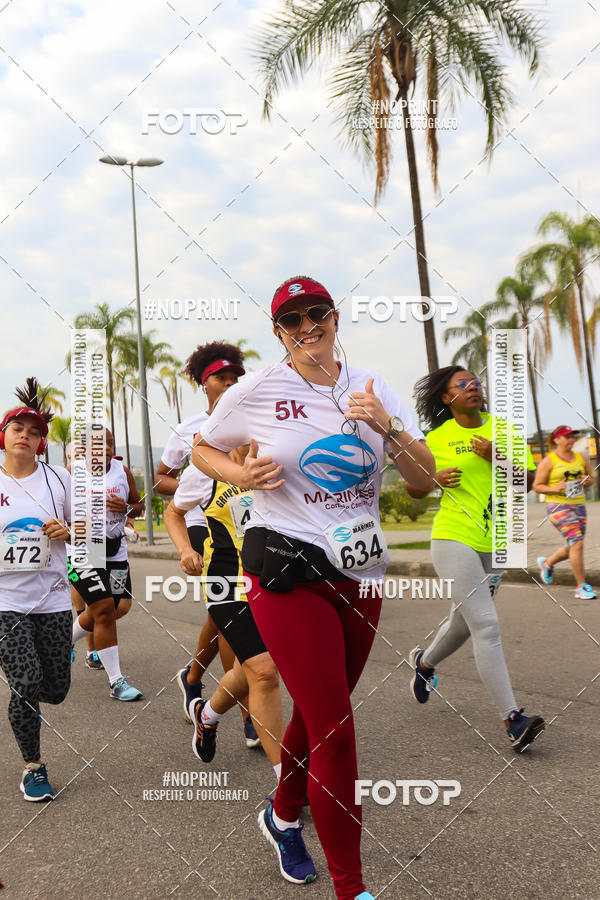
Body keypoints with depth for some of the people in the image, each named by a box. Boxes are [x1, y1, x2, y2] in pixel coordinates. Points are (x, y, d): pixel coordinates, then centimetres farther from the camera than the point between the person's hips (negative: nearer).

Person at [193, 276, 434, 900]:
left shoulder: (372, 388, 6)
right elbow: (201, 448, 11)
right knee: (334, 729, -7)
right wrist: (242, 475, -9)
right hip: (288, 573, -4)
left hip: (361, 574, 5)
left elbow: (425, 480, 3)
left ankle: (283, 816, 45)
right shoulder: (258, 390, -3)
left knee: (319, 711, 17)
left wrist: (387, 427, -14)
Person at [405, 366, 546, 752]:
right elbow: (414, 489, 9)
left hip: (494, 543, 5)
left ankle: (425, 662, 50)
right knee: (486, 625, -14)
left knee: (464, 622, 19)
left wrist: (496, 458, -14)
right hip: (454, 538, -5)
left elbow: (527, 481, 1)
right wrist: (435, 480, -12)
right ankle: (513, 720, -14)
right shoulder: (436, 438, -1)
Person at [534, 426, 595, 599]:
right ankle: (581, 587, -8)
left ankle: (546, 563, 41)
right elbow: (537, 486, -2)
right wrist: (555, 489, -19)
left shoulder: (581, 459, 10)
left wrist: (587, 481, -2)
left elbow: (590, 478, 22)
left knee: (572, 548, 13)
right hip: (558, 506, -6)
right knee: (577, 544, -16)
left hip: (579, 506, 6)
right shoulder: (548, 461, -5)